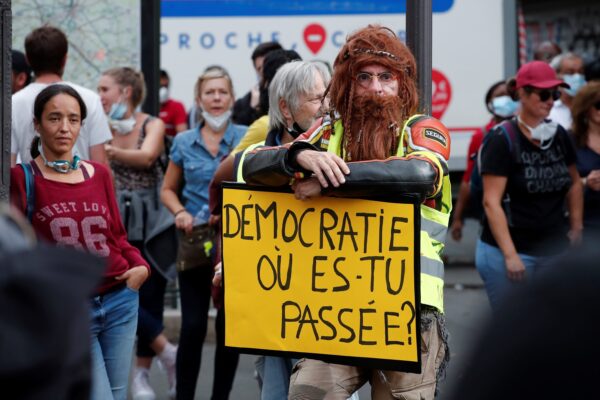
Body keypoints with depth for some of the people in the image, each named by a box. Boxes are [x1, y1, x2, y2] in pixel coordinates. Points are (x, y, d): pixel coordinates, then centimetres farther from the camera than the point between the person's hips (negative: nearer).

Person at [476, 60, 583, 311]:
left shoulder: (558, 136, 9)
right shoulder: (502, 140, -9)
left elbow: (574, 183, 26)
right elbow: (491, 202, -14)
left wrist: (576, 227, 16)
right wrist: (511, 256, -19)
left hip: (555, 251, 6)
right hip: (506, 252, -6)